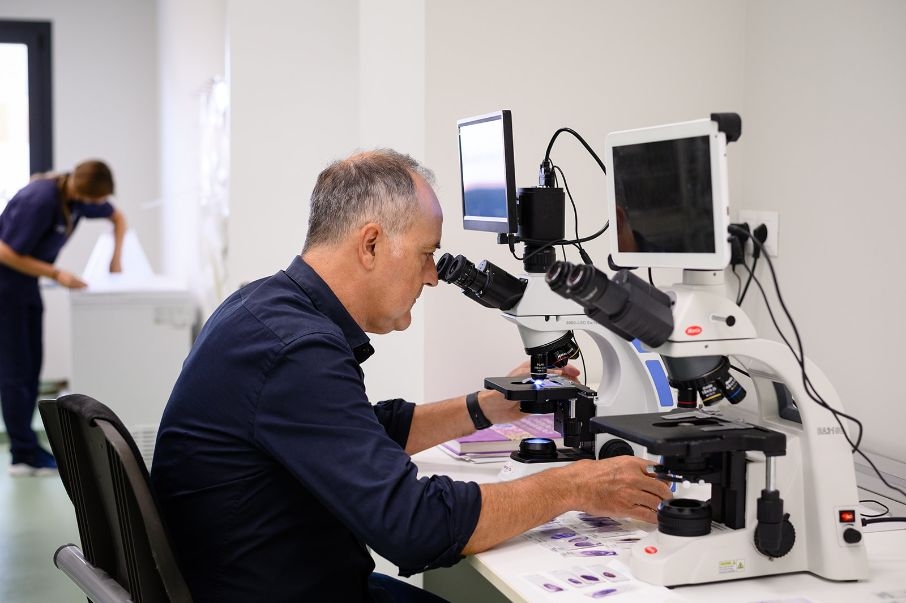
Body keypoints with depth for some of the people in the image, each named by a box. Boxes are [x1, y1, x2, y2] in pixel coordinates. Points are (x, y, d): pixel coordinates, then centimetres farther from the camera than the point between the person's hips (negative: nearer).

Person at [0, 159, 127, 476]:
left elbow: (117, 217, 16)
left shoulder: (80, 197, -3)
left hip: (26, 282, 8)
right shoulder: (41, 200, -27)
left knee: (31, 366, 8)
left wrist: (116, 257, 3)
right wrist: (56, 274, -20)